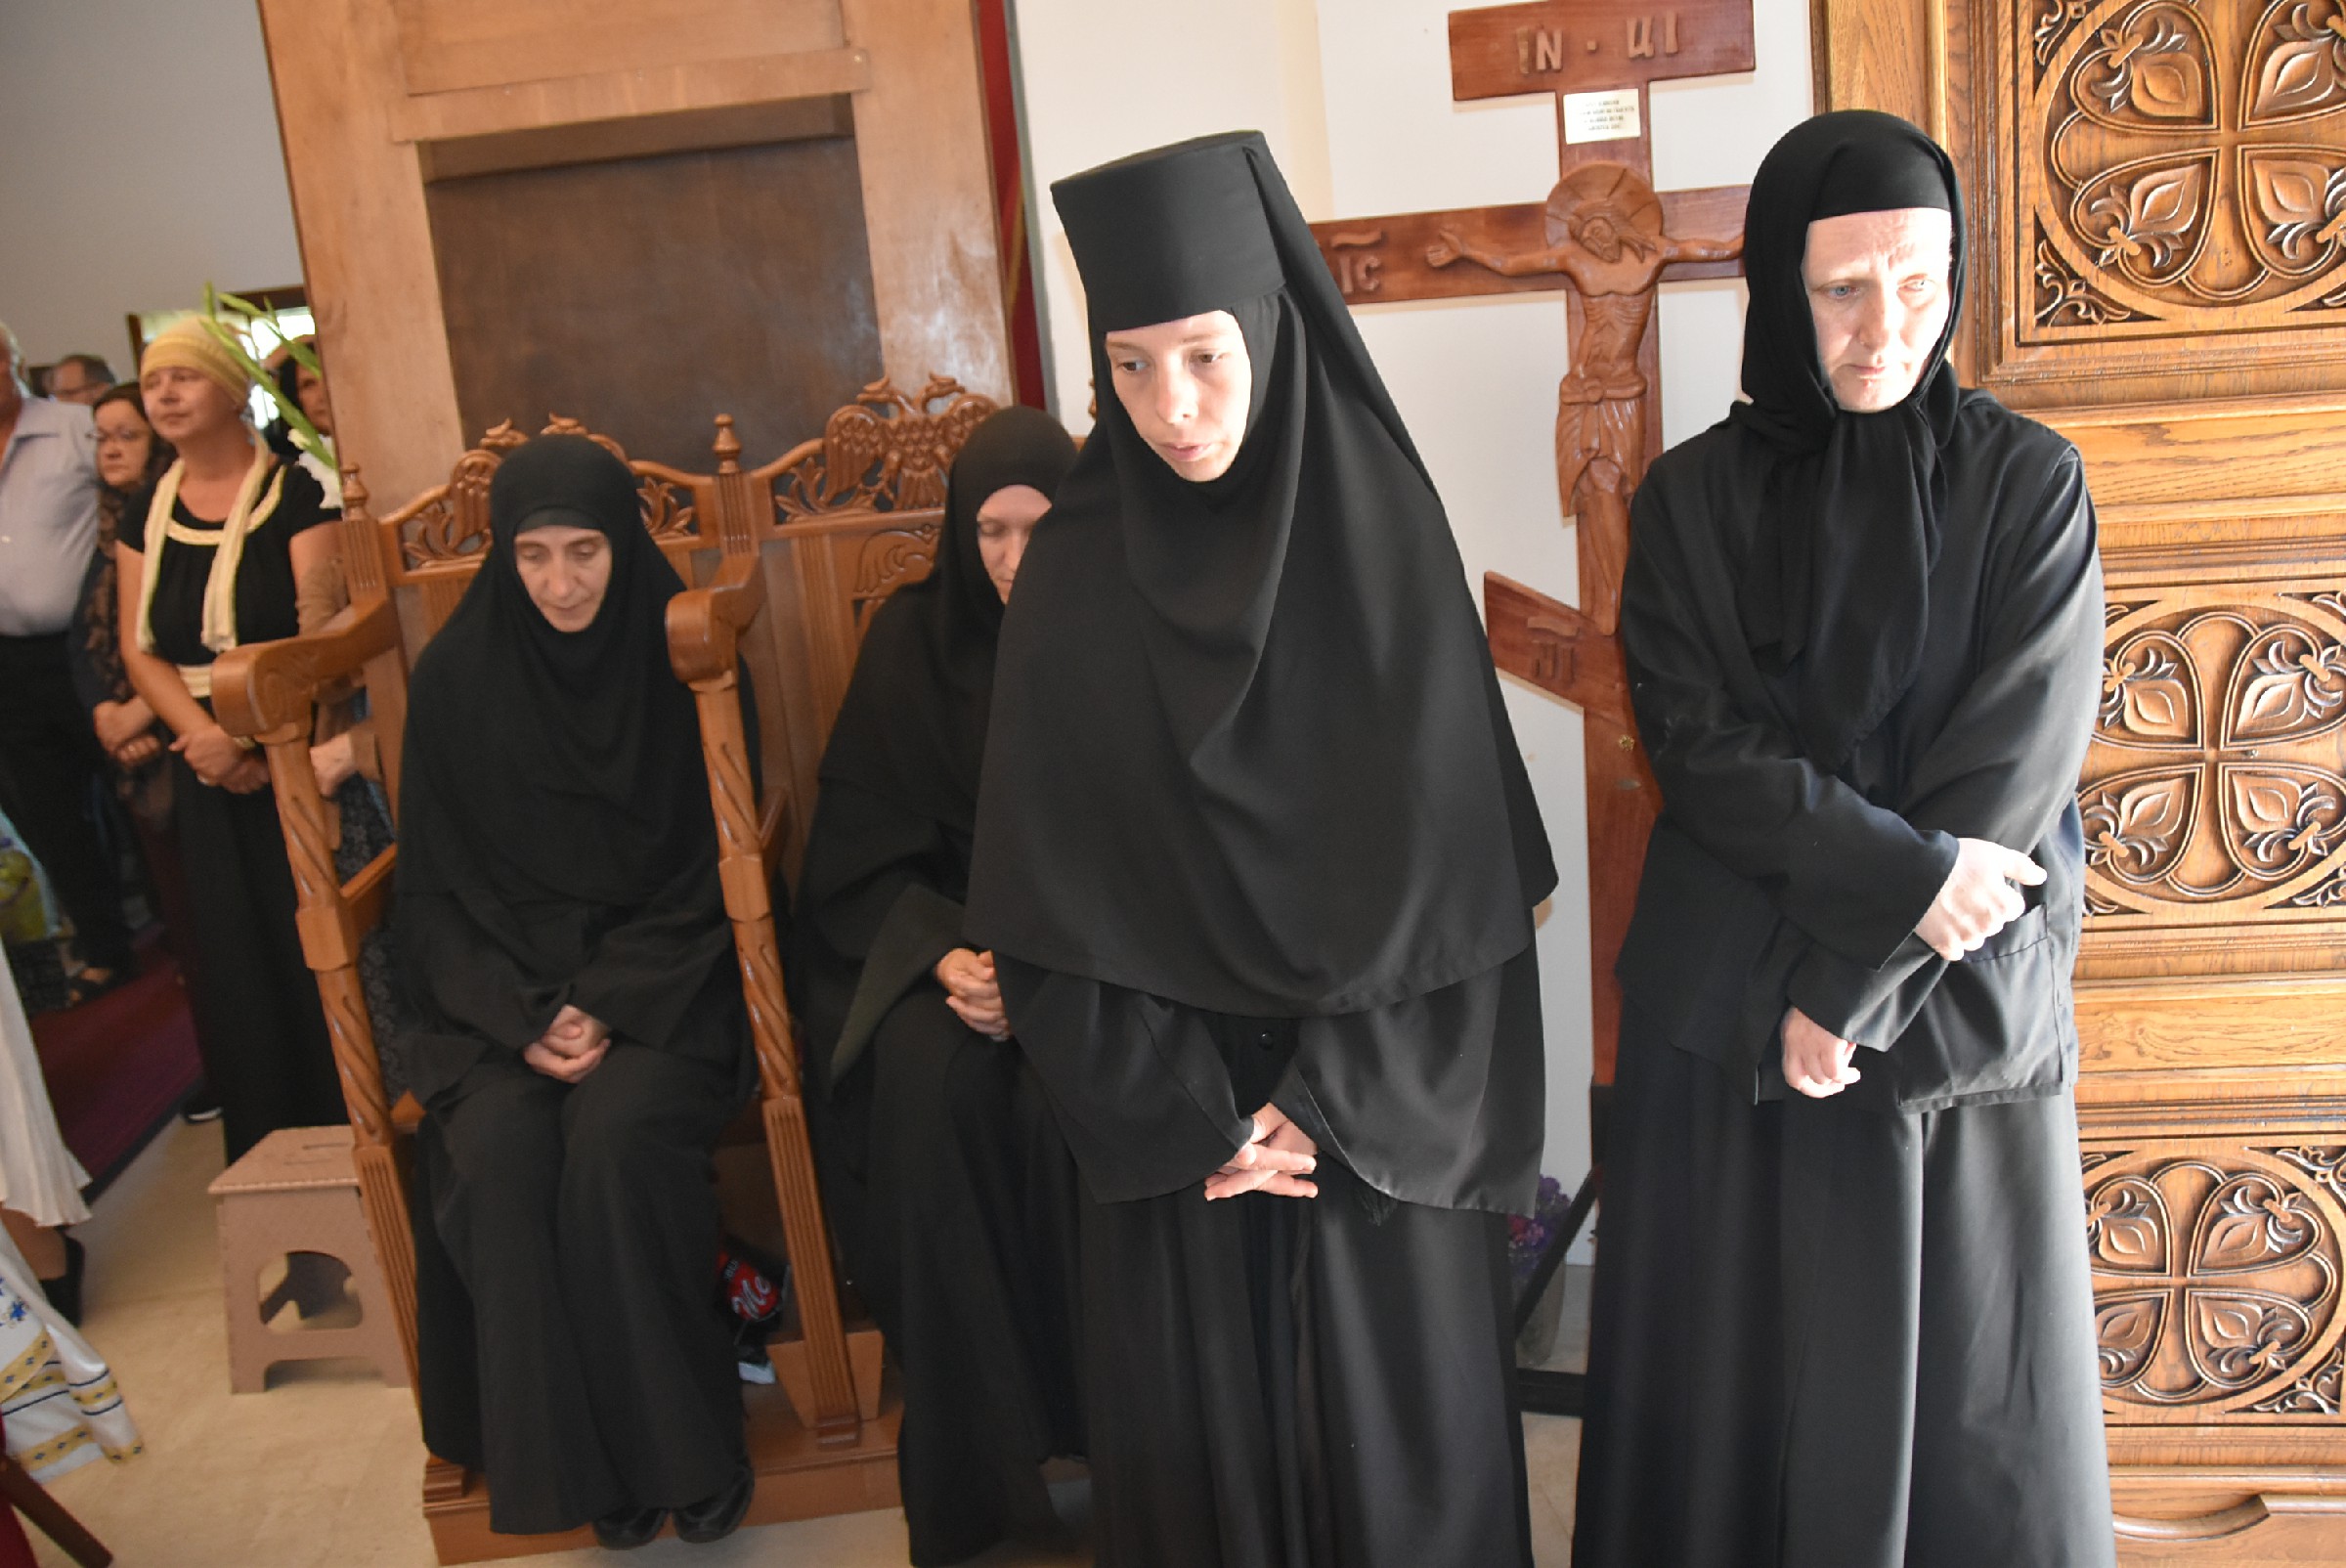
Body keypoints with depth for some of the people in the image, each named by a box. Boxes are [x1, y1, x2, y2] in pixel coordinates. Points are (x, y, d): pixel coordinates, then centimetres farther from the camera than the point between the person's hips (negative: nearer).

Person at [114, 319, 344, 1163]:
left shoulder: (294, 492, -4)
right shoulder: (147, 514, 12)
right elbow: (139, 649, 6)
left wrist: (245, 735, -17)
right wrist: (202, 735, -11)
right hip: (207, 768, 5)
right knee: (233, 957, 7)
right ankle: (271, 1147, 17)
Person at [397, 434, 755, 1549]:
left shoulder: (683, 659, -1)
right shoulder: (455, 680, 3)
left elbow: (711, 871, -1)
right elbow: (435, 887, 4)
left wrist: (612, 1003, -14)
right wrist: (524, 1015, -12)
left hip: (661, 982, -2)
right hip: (502, 988, 2)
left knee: (617, 1133, -30)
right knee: (497, 1147, -27)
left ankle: (683, 1447, -12)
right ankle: (570, 1458, -9)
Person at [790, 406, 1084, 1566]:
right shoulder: (911, 639, 2)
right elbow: (861, 844, 1)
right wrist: (942, 953, -19)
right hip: (934, 930, 1)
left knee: (1060, 1086, -31)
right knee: (925, 1079, -29)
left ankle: (1087, 1401, -11)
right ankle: (970, 1459, -17)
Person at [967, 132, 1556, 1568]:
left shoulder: (1385, 542, -8)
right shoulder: (1074, 575, -4)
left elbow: (1450, 856, -8)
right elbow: (1052, 889, -4)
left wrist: (1330, 1099, -13)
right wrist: (1182, 1116, -10)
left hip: (1374, 1095, -1)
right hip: (1171, 1096, 1)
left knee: (1391, 1422, 10)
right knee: (1198, 1437, 12)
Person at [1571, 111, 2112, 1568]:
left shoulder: (2030, 486, -2)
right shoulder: (1694, 498, 1)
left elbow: (2014, 764, -10)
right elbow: (1703, 746, -7)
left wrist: (1850, 987, -15)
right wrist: (1906, 872, -18)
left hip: (1963, 1006, 0)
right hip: (1729, 1009, 1)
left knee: (1965, 1391, 9)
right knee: (1744, 1384, 8)